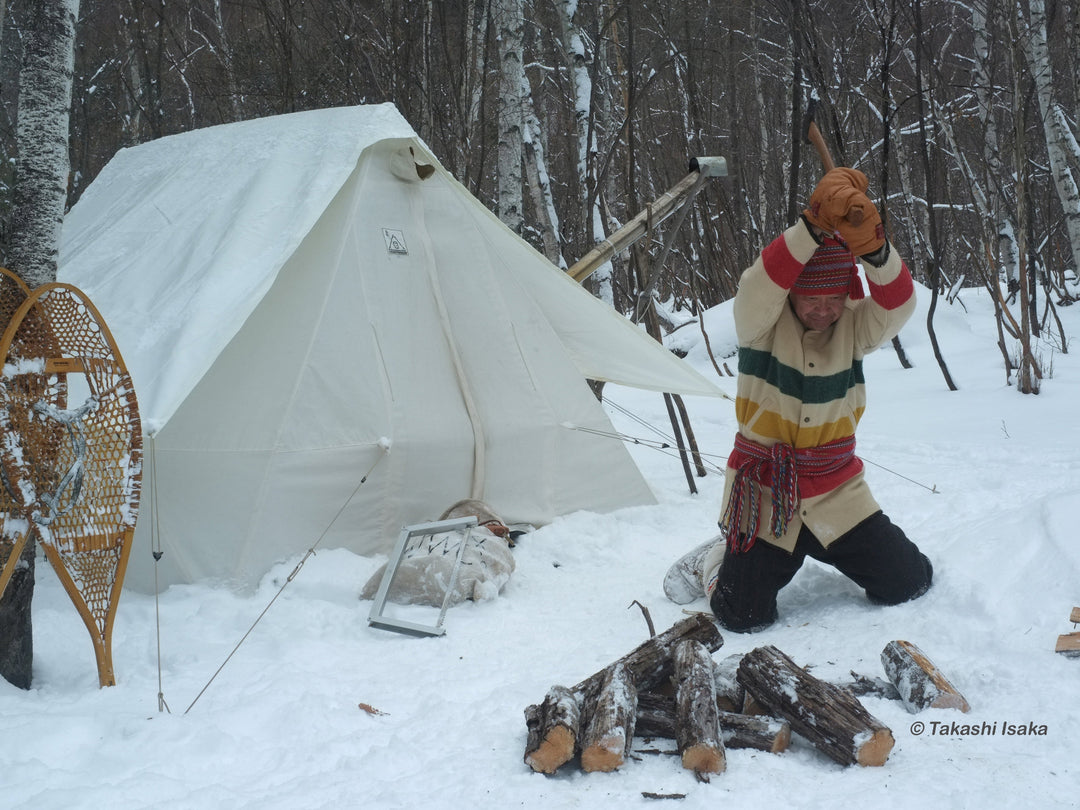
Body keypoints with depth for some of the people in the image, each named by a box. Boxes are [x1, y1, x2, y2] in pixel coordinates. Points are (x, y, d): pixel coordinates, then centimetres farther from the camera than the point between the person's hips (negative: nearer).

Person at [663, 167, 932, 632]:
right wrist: (814, 226, -47)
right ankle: (717, 562, 27)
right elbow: (761, 285, -34)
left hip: (836, 493, 3)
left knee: (909, 581, 2)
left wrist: (873, 247, -46)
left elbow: (897, 303, -25)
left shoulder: (853, 327, -6)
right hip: (763, 494, -3)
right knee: (744, 617, -8)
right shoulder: (763, 324, -13)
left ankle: (823, 548, 31)